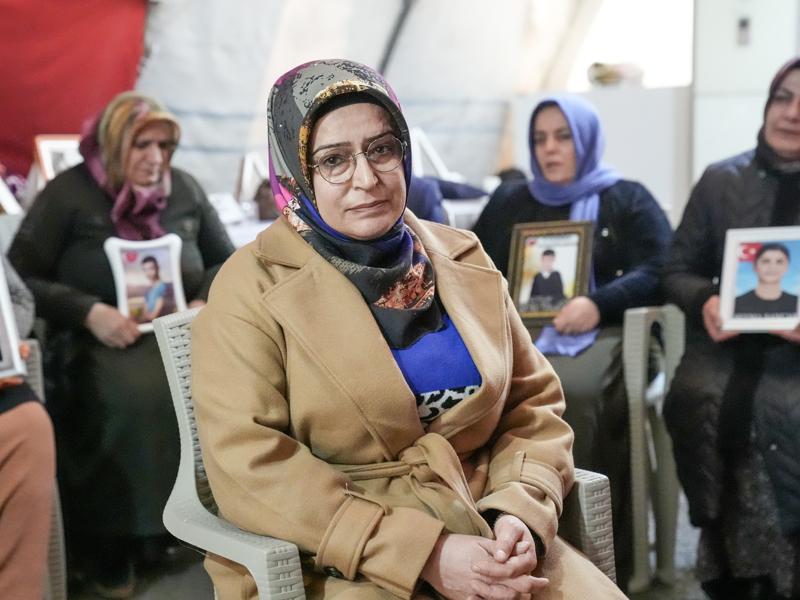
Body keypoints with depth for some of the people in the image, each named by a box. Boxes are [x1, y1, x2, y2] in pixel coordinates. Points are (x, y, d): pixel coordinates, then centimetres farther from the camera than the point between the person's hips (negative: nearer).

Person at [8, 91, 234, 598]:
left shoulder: (185, 188, 11)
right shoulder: (68, 193, 0)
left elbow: (227, 262, 18)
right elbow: (20, 279, -4)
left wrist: (207, 303, -5)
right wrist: (89, 312, -19)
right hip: (99, 339, -4)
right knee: (138, 397, -35)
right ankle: (107, 542, -16)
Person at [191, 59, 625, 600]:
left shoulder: (463, 259, 8)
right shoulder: (253, 288, -5)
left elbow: (534, 402, 10)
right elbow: (250, 469, -13)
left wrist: (521, 512, -9)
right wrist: (424, 554, -19)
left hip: (482, 533, 4)